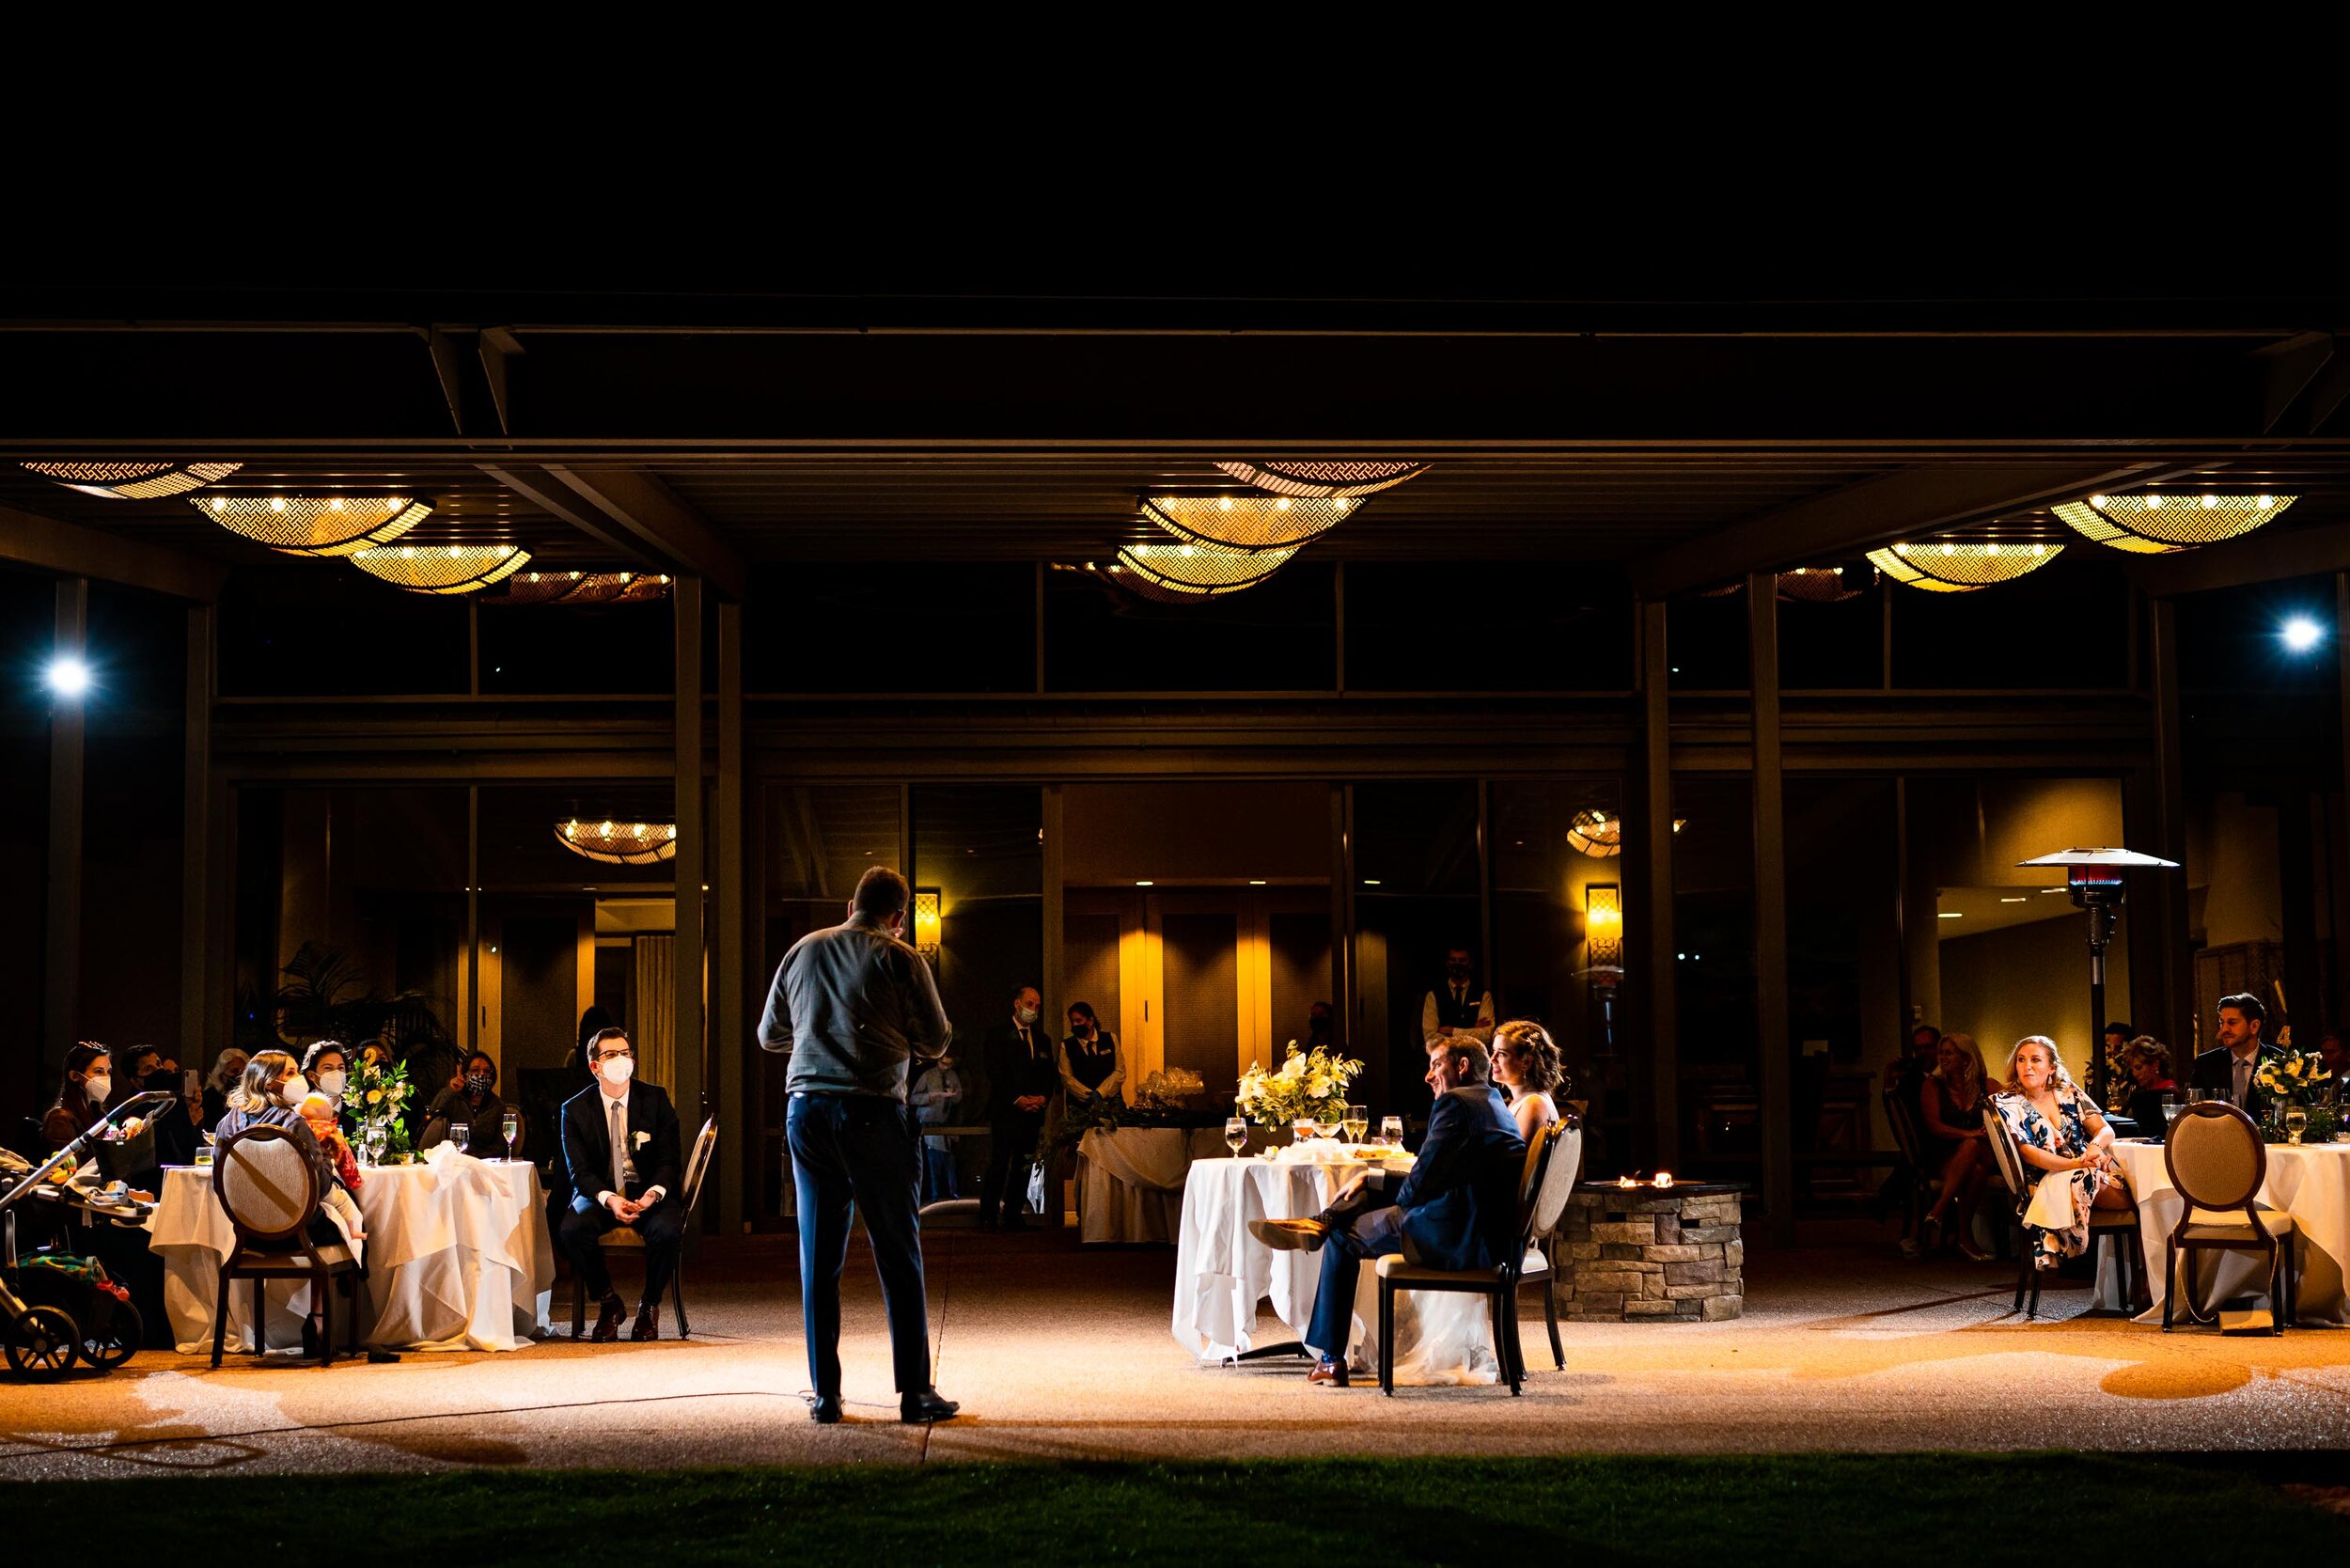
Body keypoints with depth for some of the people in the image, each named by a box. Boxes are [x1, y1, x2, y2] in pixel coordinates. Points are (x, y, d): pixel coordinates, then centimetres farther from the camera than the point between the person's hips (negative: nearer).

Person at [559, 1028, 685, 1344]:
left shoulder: (656, 1099, 2)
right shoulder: (575, 1109, 1)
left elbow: (669, 1160, -1)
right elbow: (579, 1171, -5)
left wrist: (654, 1193, -23)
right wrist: (609, 1199, -26)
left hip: (649, 1194, 0)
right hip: (599, 1195, 0)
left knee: (667, 1231, -33)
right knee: (571, 1230, -32)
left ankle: (649, 1305, -6)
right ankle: (607, 1302, -7)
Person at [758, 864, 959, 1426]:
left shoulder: (803, 951, 13)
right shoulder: (901, 959, 1)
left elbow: (769, 1035, 22)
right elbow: (935, 1043, 4)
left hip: (807, 1110, 4)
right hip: (873, 1111, -3)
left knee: (818, 1258, 7)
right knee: (898, 1254, 2)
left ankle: (825, 1394, 7)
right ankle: (915, 1392, 2)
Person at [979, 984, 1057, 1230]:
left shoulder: (1042, 1039, 18)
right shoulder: (999, 1035, 1)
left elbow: (1050, 1075, 17)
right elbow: (995, 1073, -8)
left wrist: (1043, 1097, -3)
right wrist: (1017, 1099, -14)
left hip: (1033, 1111, 6)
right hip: (1005, 1110, -6)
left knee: (1023, 1166, 4)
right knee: (999, 1164, -9)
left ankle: (1012, 1215, 7)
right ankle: (988, 1217, -7)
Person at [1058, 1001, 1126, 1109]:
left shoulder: (1110, 1039, 8)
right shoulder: (1066, 1046, 7)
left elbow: (1120, 1072, 3)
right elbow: (1067, 1078, 0)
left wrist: (1100, 1093, -9)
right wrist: (1088, 1096, -12)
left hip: (1111, 1102, 0)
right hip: (1080, 1105, 0)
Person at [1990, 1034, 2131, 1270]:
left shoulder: (2069, 1093, 14)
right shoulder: (2008, 1105, 2)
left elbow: (2106, 1130, 7)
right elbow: (2027, 1151, -10)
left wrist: (2095, 1146, -18)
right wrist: (2076, 1164, -22)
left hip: (2088, 1170, 4)